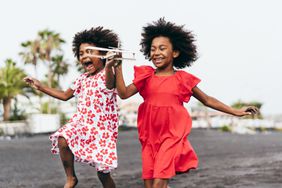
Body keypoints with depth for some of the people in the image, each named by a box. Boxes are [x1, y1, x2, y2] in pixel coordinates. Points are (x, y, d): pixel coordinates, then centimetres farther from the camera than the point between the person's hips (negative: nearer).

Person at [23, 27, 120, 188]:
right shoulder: (82, 79, 12)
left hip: (102, 128, -5)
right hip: (81, 122, 6)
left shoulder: (107, 75, -11)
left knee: (103, 172, -4)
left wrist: (109, 66, -60)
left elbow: (109, 84, -37)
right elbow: (65, 95, 26)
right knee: (63, 140, -25)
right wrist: (41, 87, 22)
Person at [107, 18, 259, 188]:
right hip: (150, 136, 3)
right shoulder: (146, 76, 6)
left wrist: (236, 112, 10)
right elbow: (124, 93, -4)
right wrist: (118, 68, -13)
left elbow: (207, 100, 11)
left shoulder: (183, 79, 2)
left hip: (172, 136, -3)